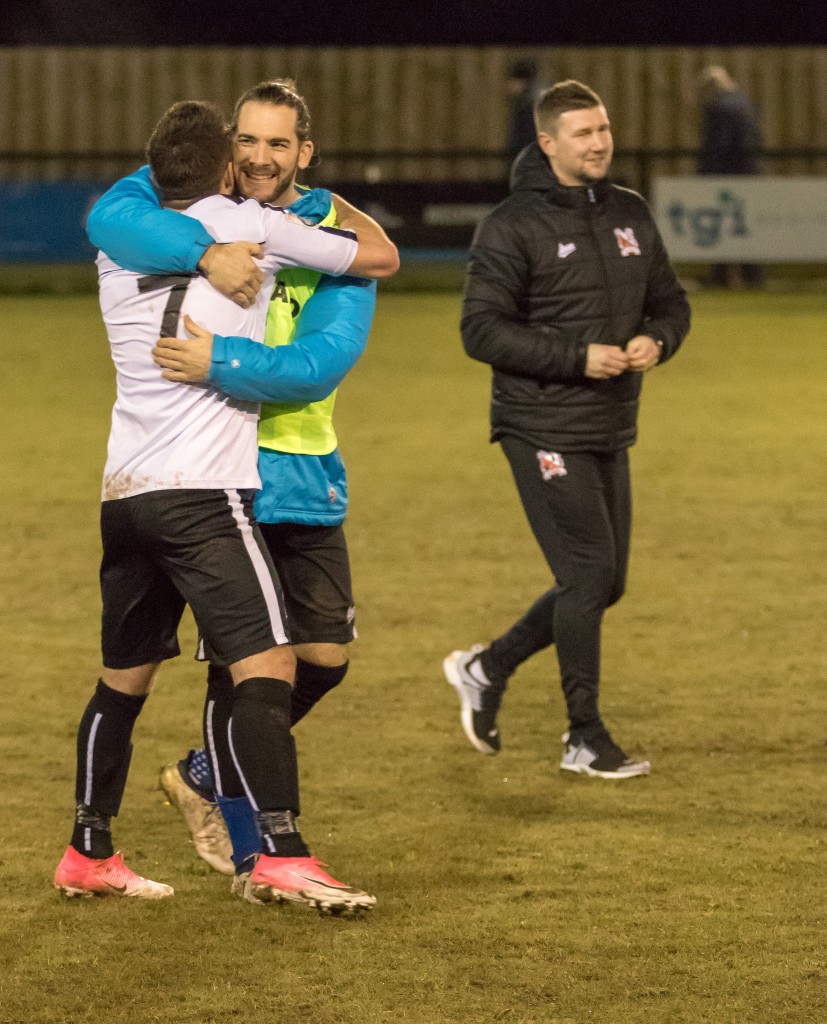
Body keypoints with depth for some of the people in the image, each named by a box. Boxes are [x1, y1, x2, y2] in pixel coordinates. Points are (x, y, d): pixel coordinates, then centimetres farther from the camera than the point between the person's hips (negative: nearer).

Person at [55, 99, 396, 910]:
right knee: (267, 668, -11)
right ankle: (282, 855, -21)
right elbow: (380, 257, 8)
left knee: (123, 676, 18)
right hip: (201, 491, -7)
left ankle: (87, 855, 25)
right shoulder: (250, 226, 0)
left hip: (123, 497, 7)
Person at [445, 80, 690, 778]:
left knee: (604, 584, 10)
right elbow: (482, 329, -13)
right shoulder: (513, 226, -10)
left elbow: (671, 302, 18)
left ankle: (487, 669, 29)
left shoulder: (630, 215, 10)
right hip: (544, 426, -7)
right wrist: (578, 357, -20)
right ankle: (585, 738, 3)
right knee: (589, 572, -9)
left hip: (611, 431, 7)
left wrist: (657, 341, -6)